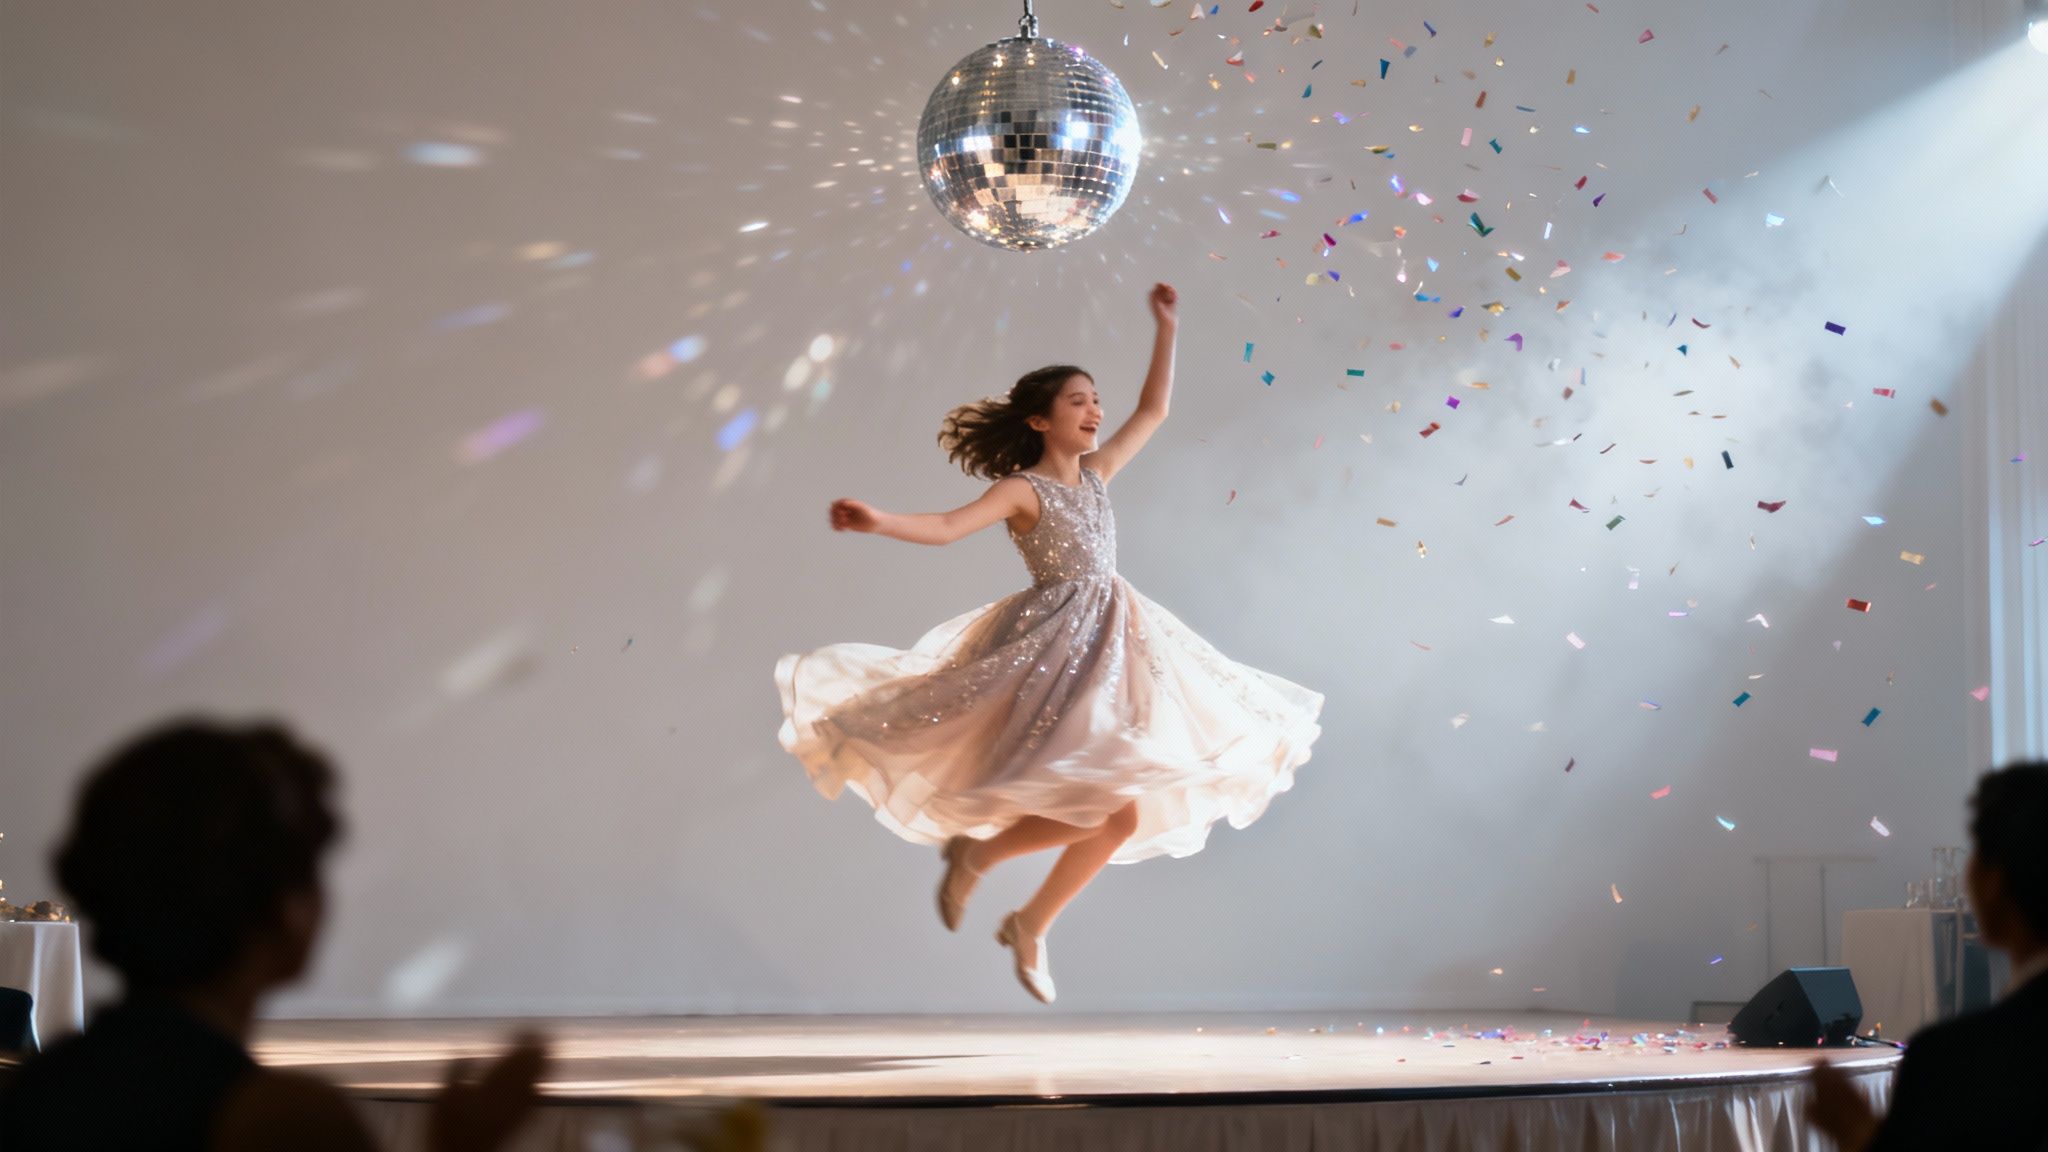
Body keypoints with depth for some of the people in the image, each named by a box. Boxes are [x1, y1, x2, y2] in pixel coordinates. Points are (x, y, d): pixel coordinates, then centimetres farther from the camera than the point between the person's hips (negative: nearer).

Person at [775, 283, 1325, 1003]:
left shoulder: (1095, 473, 13)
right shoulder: (1022, 489, -7)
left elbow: (1153, 410, 22)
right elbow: (949, 526, -21)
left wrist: (1166, 330, 18)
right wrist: (879, 522, -39)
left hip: (1109, 647, 8)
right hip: (1054, 650, -8)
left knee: (1123, 818, 5)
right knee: (1110, 814, -17)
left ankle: (1030, 928, 21)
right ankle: (977, 850, 3)